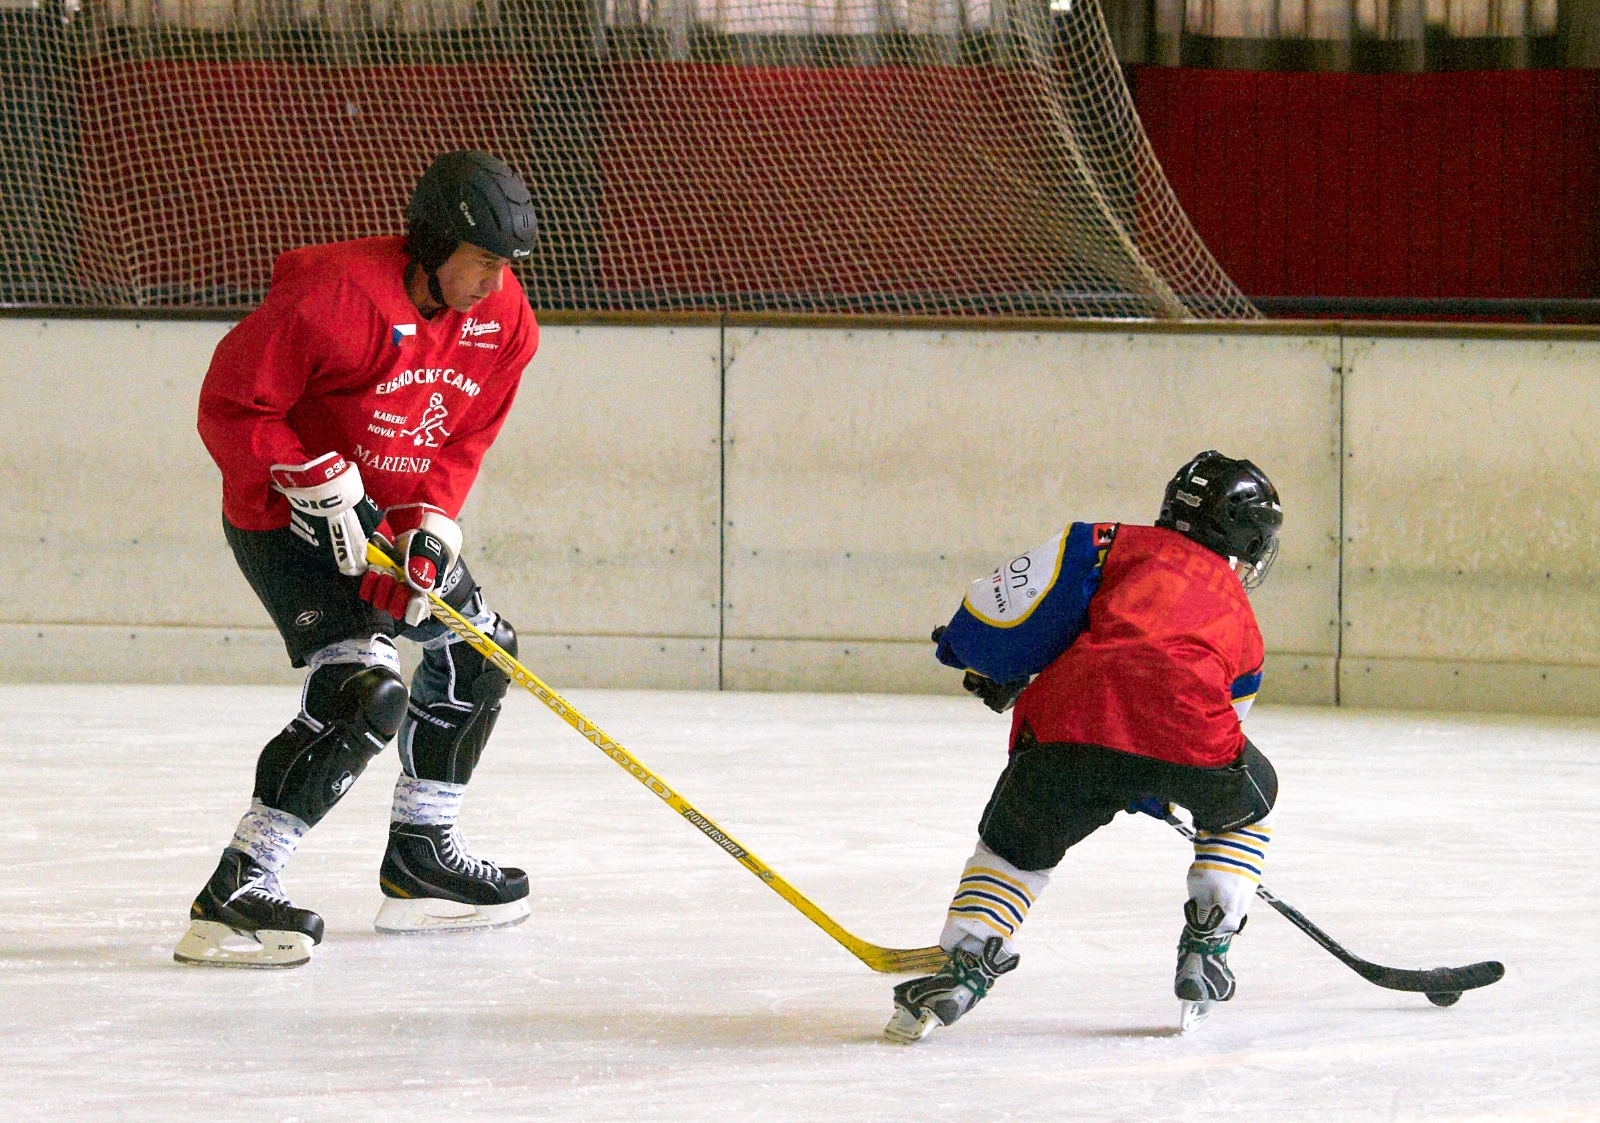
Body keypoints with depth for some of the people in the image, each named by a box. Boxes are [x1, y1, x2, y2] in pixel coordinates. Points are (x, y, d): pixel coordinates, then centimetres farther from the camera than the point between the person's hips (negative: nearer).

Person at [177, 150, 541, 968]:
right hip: (280, 517, -9)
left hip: (394, 513, 9)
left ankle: (418, 861, 31)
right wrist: (319, 485, -26)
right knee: (366, 693, -24)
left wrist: (425, 528, -13)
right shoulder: (332, 298, -27)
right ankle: (233, 898, -27)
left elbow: (461, 441, 3)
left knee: (479, 649, 17)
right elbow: (229, 407, -21)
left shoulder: (502, 322, -4)